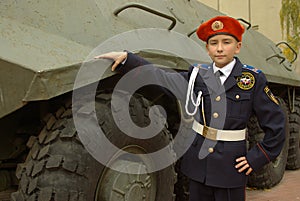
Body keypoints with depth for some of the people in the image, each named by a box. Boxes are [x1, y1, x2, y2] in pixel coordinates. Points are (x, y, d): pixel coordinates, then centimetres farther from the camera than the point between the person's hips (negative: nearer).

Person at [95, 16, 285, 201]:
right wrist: (126, 59, -10)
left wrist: (256, 158, -5)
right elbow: (162, 79, -2)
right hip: (199, 165, 3)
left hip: (230, 169, -2)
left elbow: (276, 124, -1)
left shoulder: (254, 79, -4)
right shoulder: (198, 75, 3)